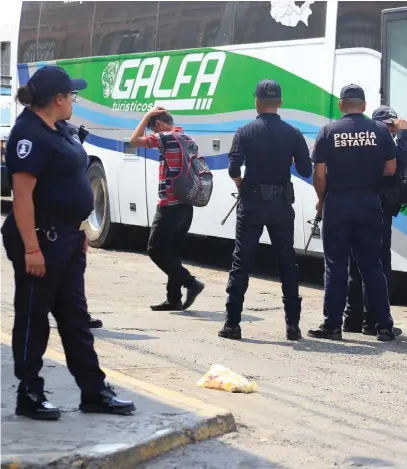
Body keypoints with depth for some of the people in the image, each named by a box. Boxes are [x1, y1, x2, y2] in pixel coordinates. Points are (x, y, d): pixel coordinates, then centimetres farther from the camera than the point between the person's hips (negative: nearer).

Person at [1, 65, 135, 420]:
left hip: (66, 238, 10)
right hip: (41, 239, -10)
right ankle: (29, 396, 11)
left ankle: (94, 391, 18)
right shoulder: (30, 134, -18)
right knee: (33, 318, 2)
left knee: (75, 317, 12)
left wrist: (78, 232, 19)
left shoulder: (57, 130, 12)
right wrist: (31, 248, -25)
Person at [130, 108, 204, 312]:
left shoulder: (166, 138, -11)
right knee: (172, 251, 12)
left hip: (170, 206, -9)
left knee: (156, 250, -3)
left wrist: (147, 116, 3)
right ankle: (174, 299, 10)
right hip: (185, 205, 9)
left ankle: (190, 282, -12)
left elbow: (134, 140, -4)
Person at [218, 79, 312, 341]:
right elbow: (306, 170, -1)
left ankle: (232, 324, 3)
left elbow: (234, 169, -14)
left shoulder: (246, 133, -6)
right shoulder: (293, 134, -2)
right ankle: (293, 324, 9)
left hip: (252, 202, -1)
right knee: (287, 263, 9)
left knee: (241, 263, 4)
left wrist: (243, 187, 5)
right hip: (282, 204, 2)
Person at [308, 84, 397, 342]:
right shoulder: (380, 130, -1)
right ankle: (384, 326, 7)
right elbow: (390, 169, 2)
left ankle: (332, 325, 5)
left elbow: (319, 174, -5)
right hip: (369, 204, 1)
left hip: (337, 204, -1)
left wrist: (321, 200, 10)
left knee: (336, 266, 5)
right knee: (372, 265, 7)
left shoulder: (329, 132, -4)